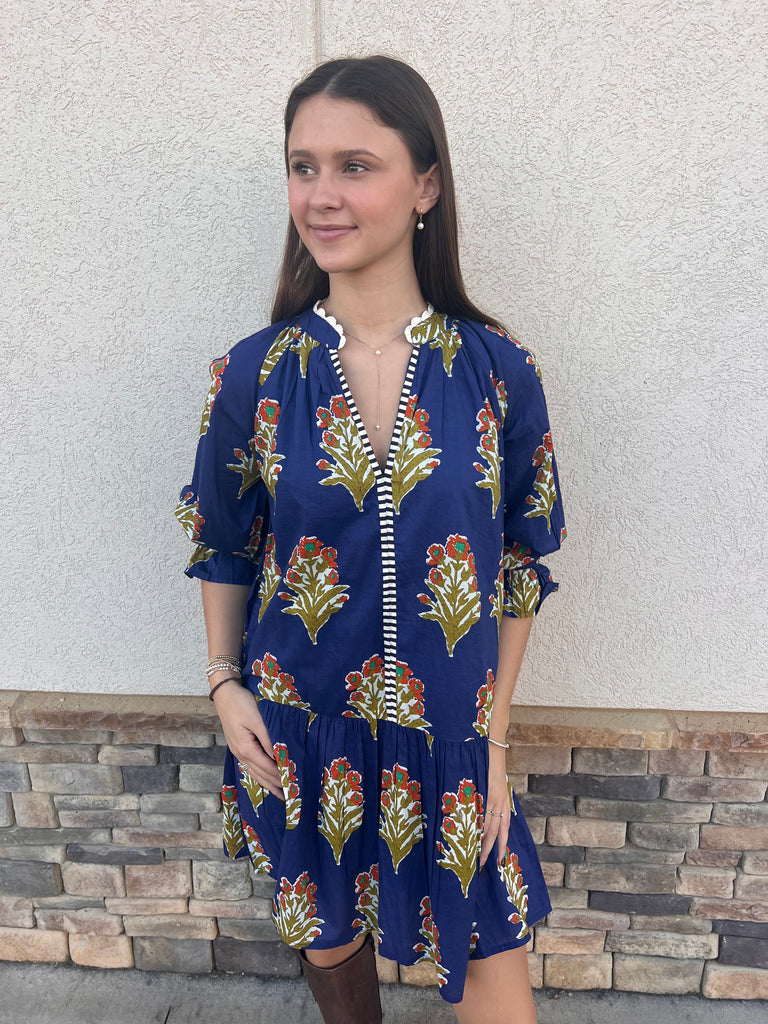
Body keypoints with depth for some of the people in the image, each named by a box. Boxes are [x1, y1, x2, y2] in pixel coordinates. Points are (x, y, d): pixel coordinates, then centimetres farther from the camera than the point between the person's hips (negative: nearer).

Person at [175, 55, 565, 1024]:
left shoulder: (498, 373, -11)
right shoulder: (255, 374, -9)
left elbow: (521, 567, -3)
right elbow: (222, 547, 4)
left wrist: (493, 734, -2)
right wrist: (226, 685, -2)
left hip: (450, 733, 0)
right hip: (301, 726, 1)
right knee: (328, 940, 24)